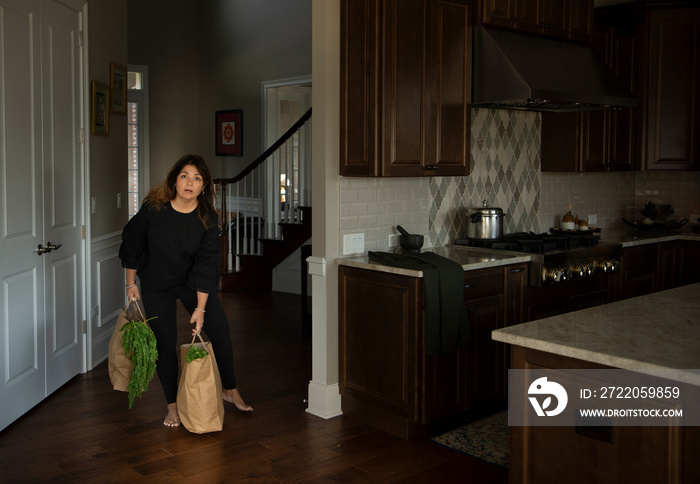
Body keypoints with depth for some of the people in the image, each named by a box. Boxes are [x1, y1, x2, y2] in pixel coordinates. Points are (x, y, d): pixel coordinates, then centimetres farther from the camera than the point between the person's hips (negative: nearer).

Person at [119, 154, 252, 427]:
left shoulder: (207, 219, -18)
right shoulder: (153, 208, -19)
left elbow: (206, 264, -18)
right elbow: (132, 243, -5)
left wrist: (200, 308, -19)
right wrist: (131, 284, -3)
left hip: (193, 282, 1)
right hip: (156, 284, -1)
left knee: (220, 331, -1)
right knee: (164, 342, 0)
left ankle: (230, 390, 20)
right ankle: (172, 406, 15)